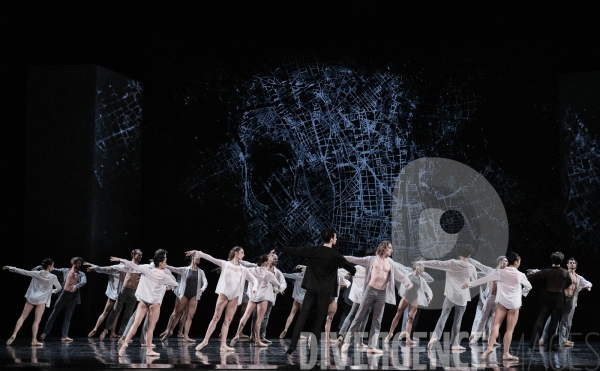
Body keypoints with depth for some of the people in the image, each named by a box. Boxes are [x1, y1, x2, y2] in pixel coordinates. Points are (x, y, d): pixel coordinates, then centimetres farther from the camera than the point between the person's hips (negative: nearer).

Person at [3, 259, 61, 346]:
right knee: (36, 321, -1)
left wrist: (10, 268, 15)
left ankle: (14, 334, -8)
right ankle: (34, 340, -6)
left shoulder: (36, 273, 3)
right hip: (41, 300, -2)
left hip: (31, 298, 2)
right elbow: (59, 288, 13)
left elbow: (23, 272, 5)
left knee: (23, 317, 5)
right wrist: (53, 291, 35)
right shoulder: (53, 277, -1)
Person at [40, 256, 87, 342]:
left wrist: (77, 286, -32)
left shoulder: (81, 274, 8)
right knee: (54, 313, 3)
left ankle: (65, 336, 2)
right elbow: (54, 270, 9)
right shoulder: (66, 270, 9)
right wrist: (41, 267, 4)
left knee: (68, 317, 3)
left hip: (73, 296, 1)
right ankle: (45, 332, 9)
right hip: (64, 294, -1)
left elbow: (84, 281, -11)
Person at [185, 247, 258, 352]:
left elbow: (254, 279, 16)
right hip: (224, 293, -3)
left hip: (235, 297, 3)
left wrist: (254, 287, -5)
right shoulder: (225, 264, 4)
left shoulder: (243, 269, 13)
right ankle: (205, 340, 0)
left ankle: (223, 345, 0)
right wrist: (196, 253, -8)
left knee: (228, 321, 2)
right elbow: (210, 258, 0)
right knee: (216, 317, -6)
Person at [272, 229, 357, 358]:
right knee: (319, 320, 5)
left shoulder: (313, 251, -1)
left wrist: (277, 249, 17)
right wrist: (352, 272, 33)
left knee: (302, 317, -2)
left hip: (311, 289, 2)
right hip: (325, 292, -2)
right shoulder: (336, 256, -4)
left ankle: (292, 347, -11)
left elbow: (295, 251, 4)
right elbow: (352, 268, 7)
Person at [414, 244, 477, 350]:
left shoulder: (452, 263, -5)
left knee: (443, 316, -1)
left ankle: (435, 336, -19)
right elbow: (475, 280, 22)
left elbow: (437, 264, -7)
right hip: (463, 297, 1)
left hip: (451, 295, -1)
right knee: (457, 320, 8)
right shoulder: (471, 268, 4)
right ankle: (454, 343, 8)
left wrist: (421, 262, -1)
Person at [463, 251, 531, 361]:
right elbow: (528, 286, 14)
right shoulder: (520, 275, -2)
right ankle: (506, 353, 1)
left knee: (496, 324, 0)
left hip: (502, 302, 0)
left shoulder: (500, 272, -4)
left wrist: (469, 283, 6)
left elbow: (484, 279, -2)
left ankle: (490, 346, -19)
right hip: (514, 304, 0)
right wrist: (523, 293, 35)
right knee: (509, 329, 1)